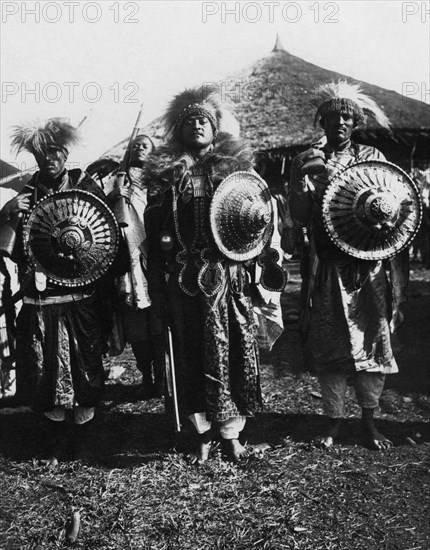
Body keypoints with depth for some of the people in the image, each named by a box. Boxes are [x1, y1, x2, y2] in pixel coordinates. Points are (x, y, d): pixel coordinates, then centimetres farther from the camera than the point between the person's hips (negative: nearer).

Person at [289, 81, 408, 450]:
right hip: (326, 267, 0)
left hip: (368, 265, 1)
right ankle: (334, 420, 20)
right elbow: (298, 216, 0)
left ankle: (369, 419, 21)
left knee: (373, 340, 3)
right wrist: (308, 179, -15)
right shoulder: (306, 163, 7)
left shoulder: (372, 157, 8)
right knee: (328, 346, 4)